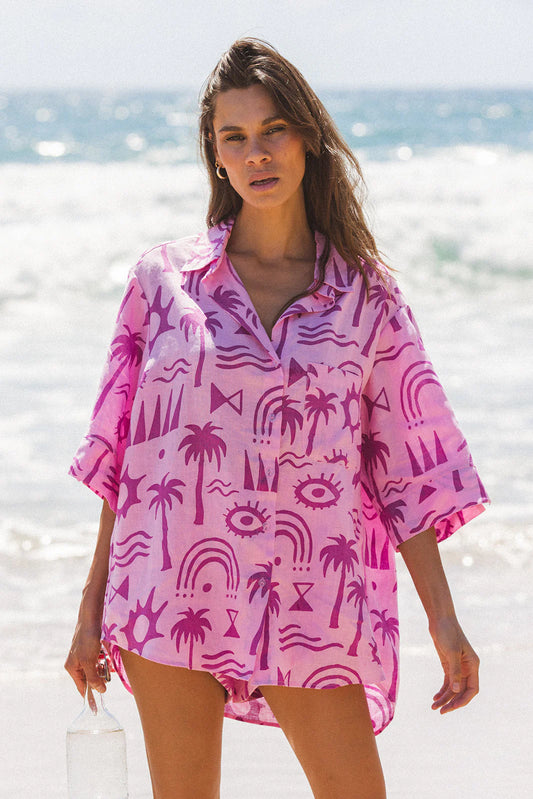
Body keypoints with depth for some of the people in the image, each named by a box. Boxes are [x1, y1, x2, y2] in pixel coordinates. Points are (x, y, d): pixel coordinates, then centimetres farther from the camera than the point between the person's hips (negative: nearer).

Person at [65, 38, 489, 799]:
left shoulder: (366, 295, 5)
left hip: (309, 606, 0)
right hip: (173, 593, 0)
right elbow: (121, 451, 8)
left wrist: (444, 621, 0)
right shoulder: (165, 277, 4)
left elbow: (408, 469, 6)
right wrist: (93, 605, 6)